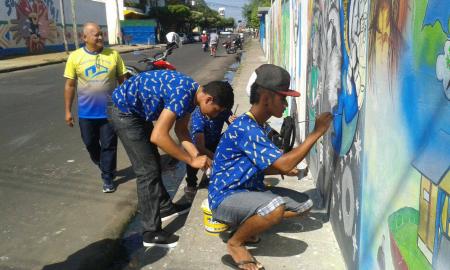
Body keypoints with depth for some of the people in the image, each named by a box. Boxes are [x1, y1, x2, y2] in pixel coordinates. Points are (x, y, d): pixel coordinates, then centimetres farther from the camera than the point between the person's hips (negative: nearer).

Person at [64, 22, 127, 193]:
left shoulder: (113, 55, -3)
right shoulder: (75, 57, -4)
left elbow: (122, 81, 3)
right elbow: (69, 85, 1)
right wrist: (67, 111, 1)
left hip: (109, 111, -1)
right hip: (86, 113, 1)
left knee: (109, 146, 5)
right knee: (90, 144, 16)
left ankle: (108, 178, 19)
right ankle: (104, 166, 42)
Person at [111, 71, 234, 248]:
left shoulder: (192, 93, -2)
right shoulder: (183, 94, -31)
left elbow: (181, 130, 8)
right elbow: (158, 136, -34)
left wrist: (197, 155, -5)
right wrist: (192, 161, -26)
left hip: (139, 111, 10)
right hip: (126, 112, -10)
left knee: (153, 163, 19)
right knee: (148, 170, -8)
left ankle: (165, 207, 36)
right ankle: (151, 233, 0)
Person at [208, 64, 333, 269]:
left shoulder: (258, 127, 8)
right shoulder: (245, 128, -24)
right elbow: (284, 163, -28)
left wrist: (286, 170, 1)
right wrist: (316, 133, -20)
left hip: (249, 192, 10)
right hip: (226, 198, -10)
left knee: (304, 204, 7)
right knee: (276, 206, -37)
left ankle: (245, 226, 9)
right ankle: (235, 243, -10)